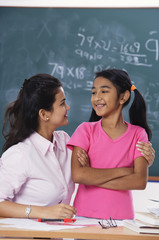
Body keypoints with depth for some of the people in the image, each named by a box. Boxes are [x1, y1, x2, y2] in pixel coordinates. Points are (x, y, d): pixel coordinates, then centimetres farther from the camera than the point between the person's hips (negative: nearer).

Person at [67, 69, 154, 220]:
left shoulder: (137, 134, 5)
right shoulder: (86, 130, 4)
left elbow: (140, 181, -7)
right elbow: (77, 175, -11)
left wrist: (93, 177, -10)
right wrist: (123, 171, -8)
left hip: (121, 216, 0)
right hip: (84, 216, 0)